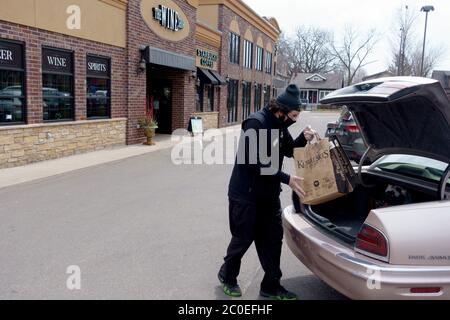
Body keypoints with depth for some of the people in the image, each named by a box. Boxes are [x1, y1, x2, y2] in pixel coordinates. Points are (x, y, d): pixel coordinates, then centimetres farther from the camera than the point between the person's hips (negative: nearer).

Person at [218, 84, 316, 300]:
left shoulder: (279, 124, 3)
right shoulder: (256, 123, -22)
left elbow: (289, 150, 16)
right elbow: (256, 162, -27)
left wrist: (303, 138, -4)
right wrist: (287, 179, -28)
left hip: (269, 194, 8)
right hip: (245, 194, -8)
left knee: (273, 238, 10)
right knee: (243, 238, 6)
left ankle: (271, 286, 24)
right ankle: (227, 276, 32)